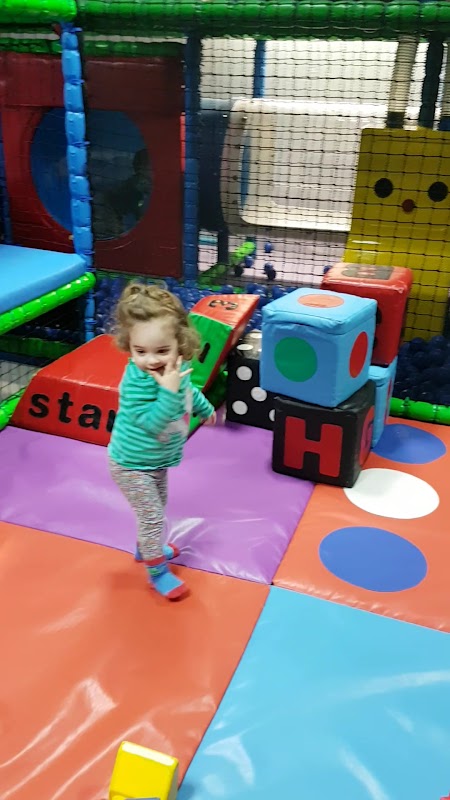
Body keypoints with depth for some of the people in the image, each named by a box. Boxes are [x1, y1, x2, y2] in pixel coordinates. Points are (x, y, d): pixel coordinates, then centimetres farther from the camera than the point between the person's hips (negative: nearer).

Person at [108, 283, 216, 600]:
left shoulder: (178, 365, -14)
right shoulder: (137, 381, -37)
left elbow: (190, 391, 9)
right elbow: (151, 423, -36)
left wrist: (206, 408, 27)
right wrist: (169, 390, -47)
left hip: (158, 459, 8)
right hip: (132, 465, -8)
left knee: (157, 509, 26)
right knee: (151, 515, 3)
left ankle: (147, 547, 52)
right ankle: (158, 571, 24)